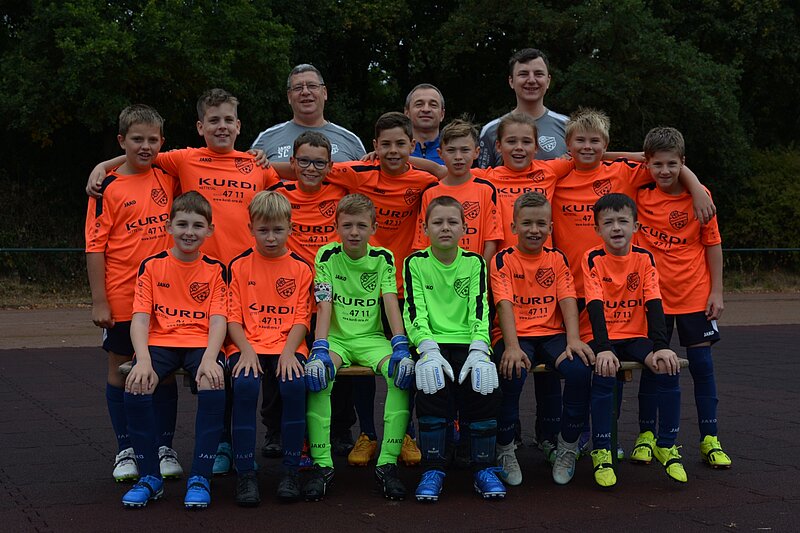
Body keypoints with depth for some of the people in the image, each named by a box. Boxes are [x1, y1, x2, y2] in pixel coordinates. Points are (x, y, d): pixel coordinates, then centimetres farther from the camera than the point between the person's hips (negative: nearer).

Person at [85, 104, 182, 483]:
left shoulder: (167, 178, 4)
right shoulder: (109, 188, -5)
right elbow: (95, 246, -7)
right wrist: (99, 300, -11)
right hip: (121, 298, -3)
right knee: (121, 369, 7)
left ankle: (165, 448, 18)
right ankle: (125, 451, 18)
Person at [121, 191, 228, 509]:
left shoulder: (216, 270, 8)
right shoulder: (152, 266, 8)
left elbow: (218, 320, -3)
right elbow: (140, 318, -2)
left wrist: (209, 358, -23)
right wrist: (143, 360, -20)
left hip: (202, 344, -1)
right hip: (160, 342, 1)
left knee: (213, 386, -33)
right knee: (136, 387, -29)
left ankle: (200, 477, -18)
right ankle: (150, 477, -11)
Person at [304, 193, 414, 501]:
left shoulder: (383, 258, 5)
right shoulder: (327, 256, 0)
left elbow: (391, 303, -5)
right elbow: (324, 305, -10)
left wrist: (400, 345, -21)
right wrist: (319, 349, -24)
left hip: (371, 338, 1)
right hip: (336, 337, -1)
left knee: (403, 372, -29)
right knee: (317, 373, -33)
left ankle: (387, 462, -23)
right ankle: (322, 464, -25)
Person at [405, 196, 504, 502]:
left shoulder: (474, 263, 10)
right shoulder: (415, 263, 6)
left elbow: (479, 310, -1)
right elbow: (415, 311, -4)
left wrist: (479, 351, -19)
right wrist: (428, 350, -22)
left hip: (467, 341, 1)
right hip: (433, 342, -1)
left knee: (484, 380, -27)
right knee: (432, 380, -30)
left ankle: (483, 468, -10)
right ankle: (433, 468, -17)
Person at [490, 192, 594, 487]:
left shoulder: (557, 259, 12)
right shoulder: (503, 260, 3)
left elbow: (568, 300, 0)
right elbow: (504, 304, -10)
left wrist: (573, 340, -18)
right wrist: (512, 346, -26)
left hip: (552, 333, 3)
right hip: (515, 336, -3)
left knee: (579, 368, -27)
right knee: (513, 373, -34)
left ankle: (568, 446, -5)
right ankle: (504, 449, -10)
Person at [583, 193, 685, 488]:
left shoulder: (644, 258, 1)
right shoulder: (593, 259, -7)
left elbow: (654, 304, -7)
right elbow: (595, 306, -17)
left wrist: (661, 346, -22)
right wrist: (603, 350, -31)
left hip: (636, 336, 3)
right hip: (602, 338, -3)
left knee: (668, 369, -23)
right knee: (604, 375, -32)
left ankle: (666, 446, -6)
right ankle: (601, 452, -17)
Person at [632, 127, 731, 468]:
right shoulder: (639, 194, -3)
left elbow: (712, 244, -1)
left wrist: (716, 291, -2)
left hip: (695, 296, -1)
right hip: (652, 295, 1)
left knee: (702, 365, 3)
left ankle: (709, 439, 11)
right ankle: (646, 435, 19)